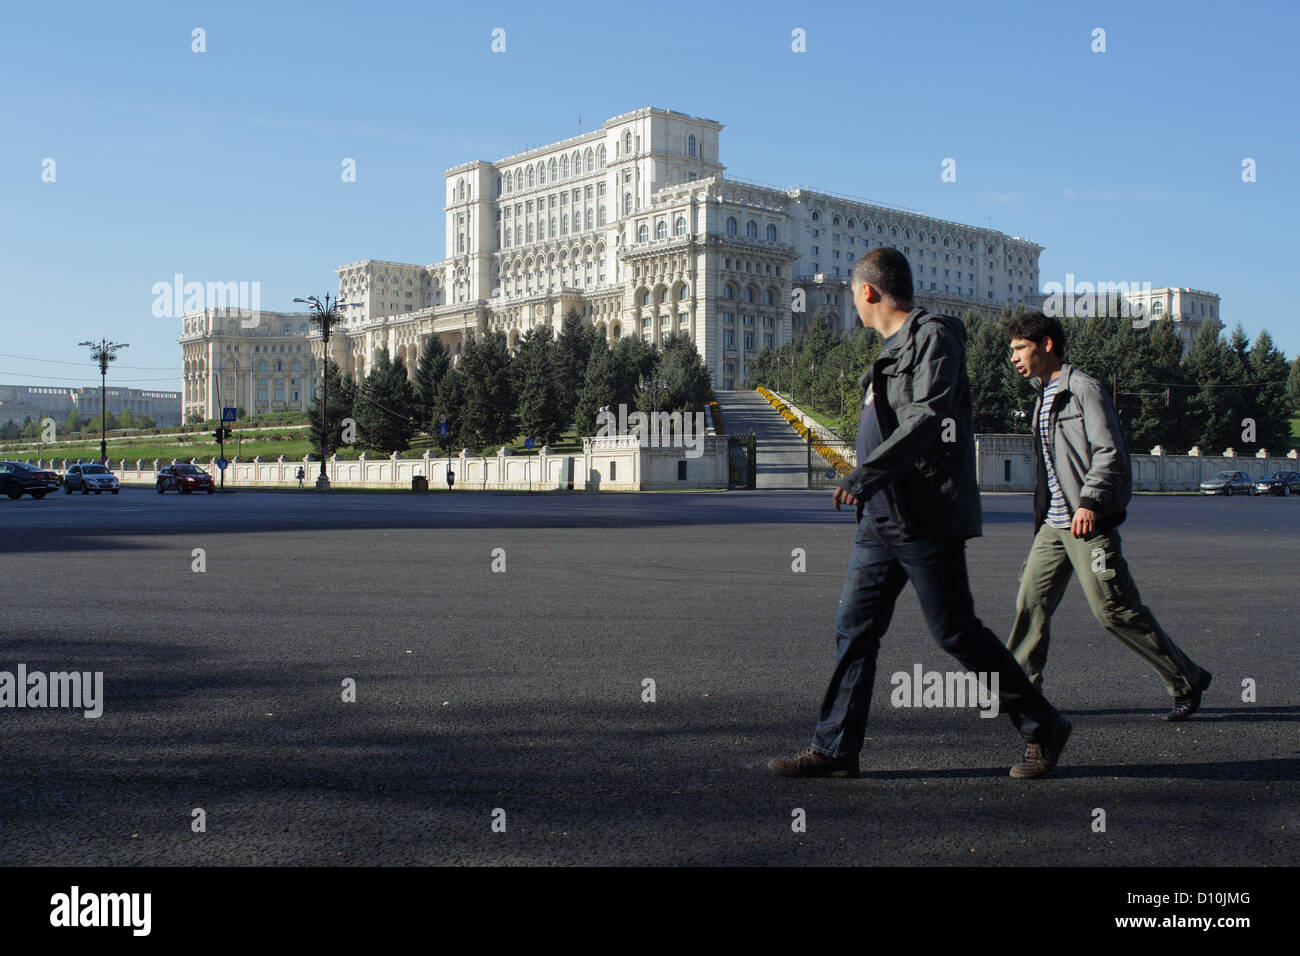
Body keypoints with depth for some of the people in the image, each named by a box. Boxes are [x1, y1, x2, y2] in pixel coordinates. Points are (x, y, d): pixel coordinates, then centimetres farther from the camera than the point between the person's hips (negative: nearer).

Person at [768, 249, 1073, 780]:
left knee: (955, 632, -3)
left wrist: (864, 473, -27)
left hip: (926, 519, -9)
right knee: (854, 628, 5)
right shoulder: (893, 347, 19)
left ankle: (1043, 728, 13)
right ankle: (835, 749, 10)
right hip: (880, 518, 9)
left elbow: (928, 419, -22)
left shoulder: (934, 336, -10)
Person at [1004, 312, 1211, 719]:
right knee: (1031, 601, 3)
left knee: (1114, 609, -7)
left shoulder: (1084, 388, -8)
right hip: (1053, 523, 8)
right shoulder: (1044, 396, 19)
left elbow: (1109, 452, -16)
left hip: (1089, 522, -8)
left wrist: (1090, 502, -28)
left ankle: (1186, 681, 7)